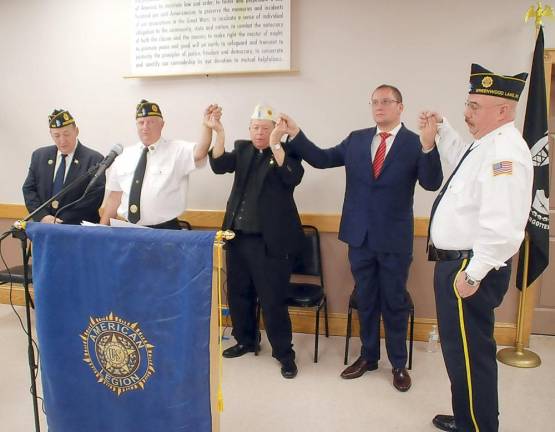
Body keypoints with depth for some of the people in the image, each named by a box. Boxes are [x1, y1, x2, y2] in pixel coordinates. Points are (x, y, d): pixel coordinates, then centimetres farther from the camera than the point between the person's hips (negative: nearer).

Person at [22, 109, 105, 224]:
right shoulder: (39, 156, 11)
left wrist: (63, 220, -12)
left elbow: (94, 198, -10)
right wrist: (42, 216, -5)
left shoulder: (94, 159, -4)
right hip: (43, 225, 3)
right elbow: (29, 189, 11)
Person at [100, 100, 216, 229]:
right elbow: (114, 196, 10)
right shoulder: (124, 156, 6)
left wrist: (206, 126, -43)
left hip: (165, 231, -3)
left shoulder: (178, 150, -4)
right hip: (127, 230, 3)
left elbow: (199, 155, -26)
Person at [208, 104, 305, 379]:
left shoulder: (286, 152, -3)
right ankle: (246, 341, 38)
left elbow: (294, 177, -21)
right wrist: (219, 133, -17)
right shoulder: (242, 149, 10)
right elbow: (219, 165, -5)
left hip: (269, 240, -5)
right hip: (238, 236, 6)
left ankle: (283, 353, 18)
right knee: (238, 294, 17)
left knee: (272, 300, 0)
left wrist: (275, 144, -26)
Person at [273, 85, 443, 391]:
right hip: (360, 236, 4)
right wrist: (295, 134, -5)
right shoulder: (356, 139, 5)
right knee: (365, 299, 17)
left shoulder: (415, 143, -8)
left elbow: (432, 184, -19)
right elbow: (321, 159, 5)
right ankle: (368, 356, 35)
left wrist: (428, 145, -34)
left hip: (394, 239, -3)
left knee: (394, 302, 11)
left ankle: (398, 363, 30)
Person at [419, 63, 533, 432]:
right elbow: (462, 158, 36)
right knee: (460, 349, 22)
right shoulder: (486, 145, 10)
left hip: (470, 267, -11)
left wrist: (472, 274, -24)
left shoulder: (504, 152, -22)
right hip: (457, 262, 11)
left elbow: (502, 227, -30)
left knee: (469, 353, 2)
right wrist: (441, 129, 26)